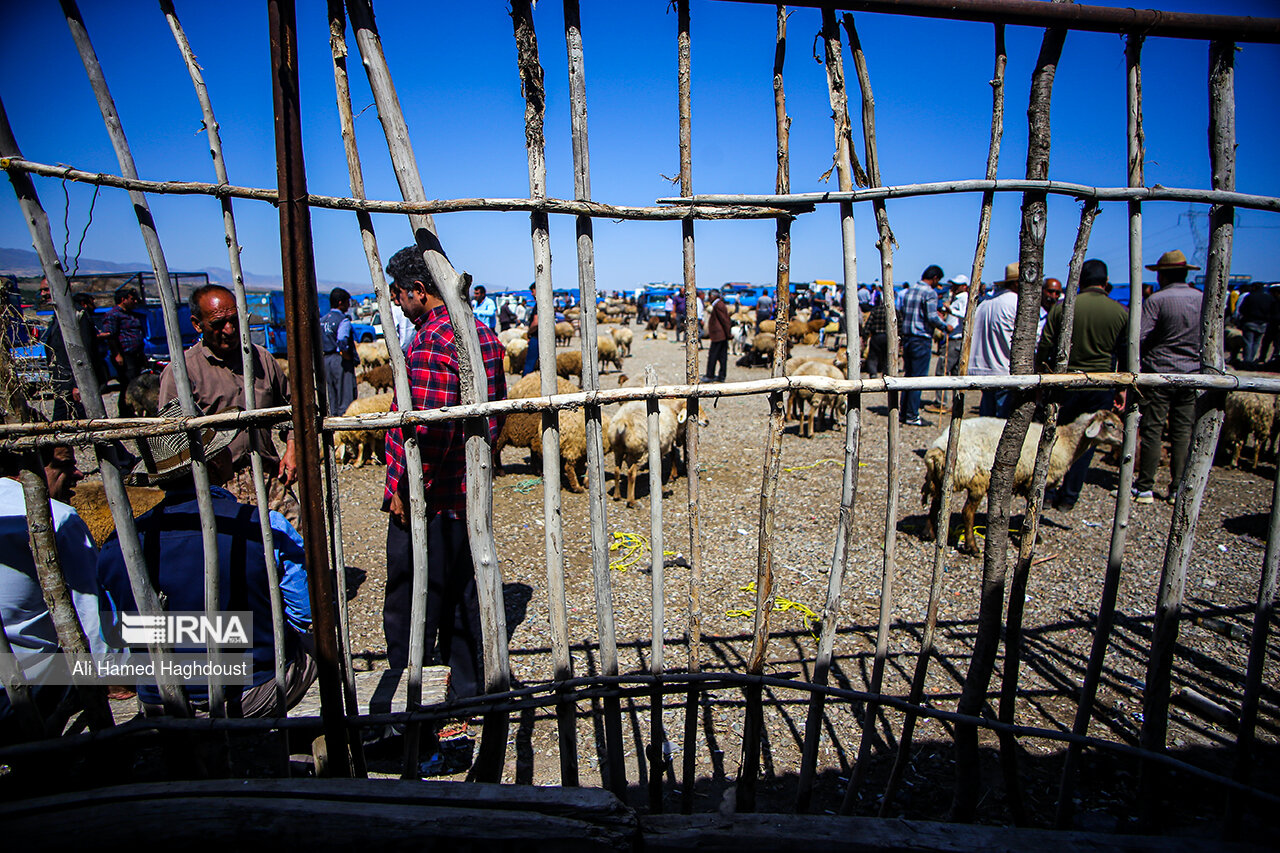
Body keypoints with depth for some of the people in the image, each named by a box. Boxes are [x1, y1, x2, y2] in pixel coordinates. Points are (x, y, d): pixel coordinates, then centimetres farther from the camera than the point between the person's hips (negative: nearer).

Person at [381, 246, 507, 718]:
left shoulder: (431, 340, -20)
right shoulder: (482, 334, 8)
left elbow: (429, 428, -26)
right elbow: (493, 410, 15)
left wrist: (404, 490, -17)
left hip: (424, 500, -9)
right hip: (465, 491, 9)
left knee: (410, 608, 7)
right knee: (461, 596, 20)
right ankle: (466, 688, 35)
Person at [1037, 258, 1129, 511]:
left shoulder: (1062, 307, -5)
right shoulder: (1121, 312, -2)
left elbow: (1044, 348, -3)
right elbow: (1126, 356, 4)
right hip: (1101, 385, 0)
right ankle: (1068, 498, 13)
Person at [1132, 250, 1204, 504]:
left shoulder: (1157, 300, -10)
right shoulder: (1204, 300, 6)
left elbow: (1140, 337, -16)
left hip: (1159, 372, -5)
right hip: (1193, 374, 5)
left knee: (1152, 431, 0)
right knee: (1183, 432, 8)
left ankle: (1145, 487, 3)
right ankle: (1178, 488, 12)